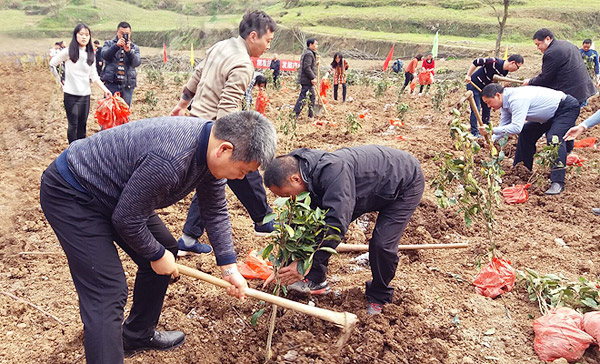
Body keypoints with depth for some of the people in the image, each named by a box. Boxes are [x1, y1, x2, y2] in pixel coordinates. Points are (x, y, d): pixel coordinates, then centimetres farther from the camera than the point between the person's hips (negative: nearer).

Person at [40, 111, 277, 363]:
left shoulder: (211, 147, -8)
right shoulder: (170, 161, -37)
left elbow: (216, 212, 4)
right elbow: (126, 219, -25)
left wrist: (229, 269, 4)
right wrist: (157, 255, -8)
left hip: (115, 192, 9)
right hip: (71, 195, -9)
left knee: (165, 251, 13)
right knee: (108, 294, -16)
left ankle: (138, 335, 31)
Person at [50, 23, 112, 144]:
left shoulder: (91, 54, 8)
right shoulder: (68, 52, -6)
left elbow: (94, 76, 8)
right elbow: (52, 64, 3)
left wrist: (105, 89, -1)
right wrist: (60, 80, 4)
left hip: (85, 94, 4)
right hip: (71, 94, -4)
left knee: (82, 124, 10)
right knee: (73, 124, 0)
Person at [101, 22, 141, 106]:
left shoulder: (134, 47, 13)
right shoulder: (109, 43, 11)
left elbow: (137, 62, -5)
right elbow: (105, 55, -9)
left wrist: (128, 51, -21)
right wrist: (116, 45, -23)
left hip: (128, 86, 2)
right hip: (112, 84, -2)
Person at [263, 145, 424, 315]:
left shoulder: (333, 170, -42)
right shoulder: (309, 174, -13)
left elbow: (337, 222, -46)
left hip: (405, 183, -8)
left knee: (382, 244, -17)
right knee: (321, 224, 1)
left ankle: (378, 297, 10)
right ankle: (316, 280, 15)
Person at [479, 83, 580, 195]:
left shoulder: (517, 99, -32)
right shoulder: (506, 101, -1)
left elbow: (516, 127, -39)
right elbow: (504, 125, 5)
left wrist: (491, 130, -38)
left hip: (568, 107, -10)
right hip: (551, 112, 10)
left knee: (553, 138, -29)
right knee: (526, 134, 11)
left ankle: (558, 183, -30)